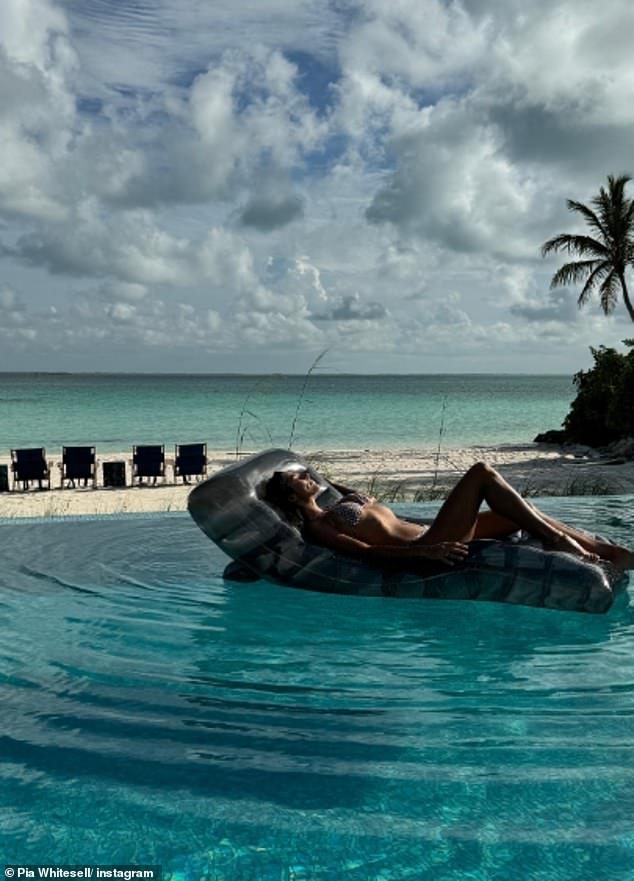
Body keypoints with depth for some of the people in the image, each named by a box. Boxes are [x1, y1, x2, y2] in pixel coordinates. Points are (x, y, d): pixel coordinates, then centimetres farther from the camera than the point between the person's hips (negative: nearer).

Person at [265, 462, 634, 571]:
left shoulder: (333, 507, 22)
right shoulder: (315, 527, -6)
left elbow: (370, 502, 40)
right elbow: (366, 552, -19)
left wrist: (326, 485, 37)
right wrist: (425, 551, -28)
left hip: (428, 538, 10)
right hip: (423, 552, -10)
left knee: (521, 512, 4)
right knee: (482, 472, -15)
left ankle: (604, 549, 5)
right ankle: (557, 539, -12)